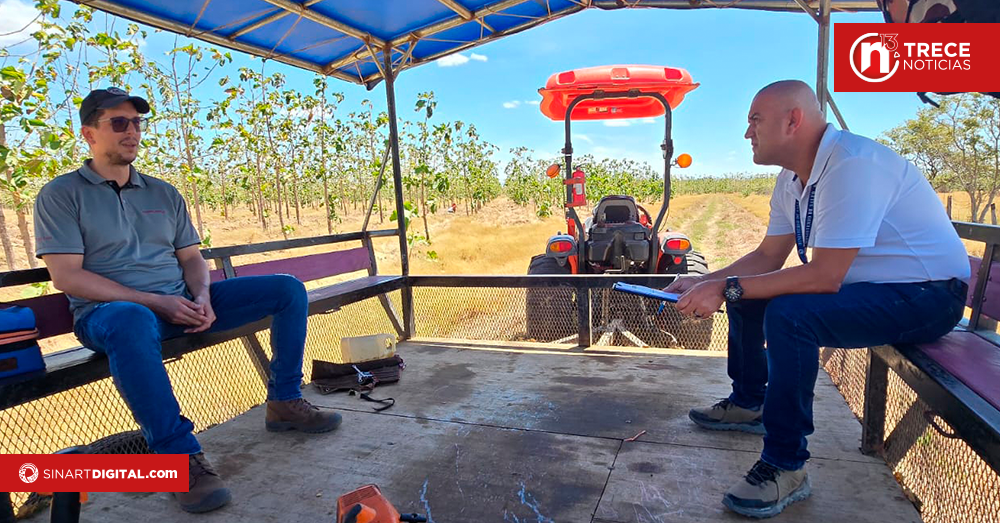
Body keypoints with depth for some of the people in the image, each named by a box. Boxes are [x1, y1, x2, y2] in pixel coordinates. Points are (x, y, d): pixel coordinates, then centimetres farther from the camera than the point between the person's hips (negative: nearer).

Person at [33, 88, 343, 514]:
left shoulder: (164, 193, 18)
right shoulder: (61, 195, 3)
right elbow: (66, 275, -8)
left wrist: (201, 297, -9)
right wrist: (155, 302, -18)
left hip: (182, 304, 6)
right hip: (110, 310, -5)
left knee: (287, 289, -6)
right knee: (131, 321, -44)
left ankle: (284, 402, -1)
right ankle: (179, 455, -33)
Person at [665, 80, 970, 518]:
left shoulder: (852, 163, -26)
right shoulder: (792, 179, 4)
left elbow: (824, 276, -32)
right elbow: (768, 256, 7)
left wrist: (727, 288, -29)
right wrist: (706, 282, -6)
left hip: (929, 296, -9)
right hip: (862, 283, 10)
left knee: (789, 313, -33)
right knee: (745, 293, 6)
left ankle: (786, 467, -19)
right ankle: (748, 404, 21)